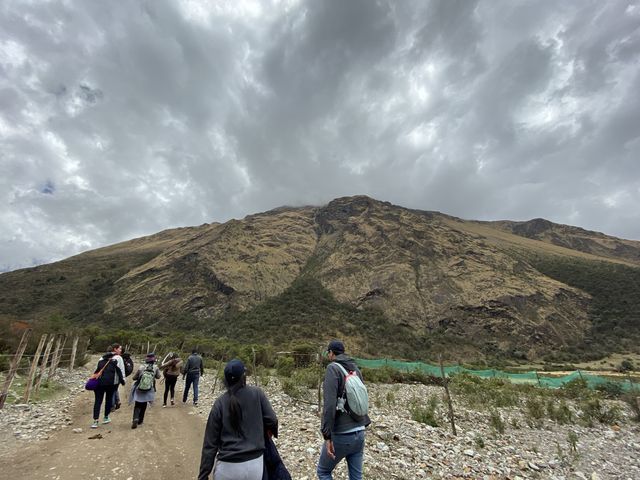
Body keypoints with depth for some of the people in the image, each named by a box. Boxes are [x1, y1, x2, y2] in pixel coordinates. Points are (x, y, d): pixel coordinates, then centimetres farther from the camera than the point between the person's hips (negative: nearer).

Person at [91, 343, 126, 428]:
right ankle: (106, 418, 24)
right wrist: (122, 380, -1)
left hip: (99, 382, 4)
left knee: (98, 401, 5)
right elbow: (121, 370, -8)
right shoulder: (118, 358, -4)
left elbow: (96, 370, 16)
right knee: (109, 399, 12)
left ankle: (95, 421, -1)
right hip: (111, 383, -4)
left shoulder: (102, 357, 15)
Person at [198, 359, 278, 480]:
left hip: (228, 467, 0)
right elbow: (271, 420, -4)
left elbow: (210, 443, -3)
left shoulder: (220, 403, -7)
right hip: (255, 464, 1)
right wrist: (270, 430, 18)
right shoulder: (257, 394, -8)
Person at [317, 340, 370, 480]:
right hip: (359, 432, 7)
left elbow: (329, 404, -20)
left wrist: (327, 436, -18)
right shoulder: (356, 369, 9)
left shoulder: (333, 368, -12)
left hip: (341, 434, -6)